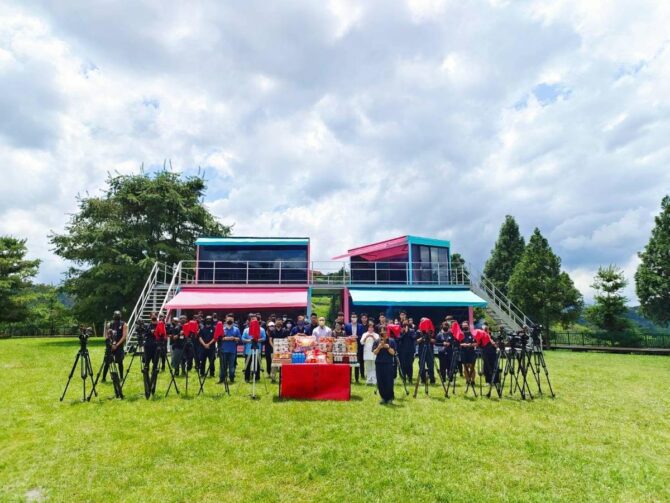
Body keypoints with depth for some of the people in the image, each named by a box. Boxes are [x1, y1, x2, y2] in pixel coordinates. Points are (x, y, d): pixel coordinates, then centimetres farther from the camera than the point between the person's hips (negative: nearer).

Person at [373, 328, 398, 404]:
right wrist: (379, 347, -17)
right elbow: (374, 352, -1)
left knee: (389, 381, -2)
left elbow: (393, 352, -4)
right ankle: (383, 398, 18)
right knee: (380, 382, 4)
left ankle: (390, 398, 14)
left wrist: (388, 347, -19)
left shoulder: (392, 341, 1)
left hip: (389, 364, -2)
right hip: (379, 364, 2)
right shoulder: (377, 342, 4)